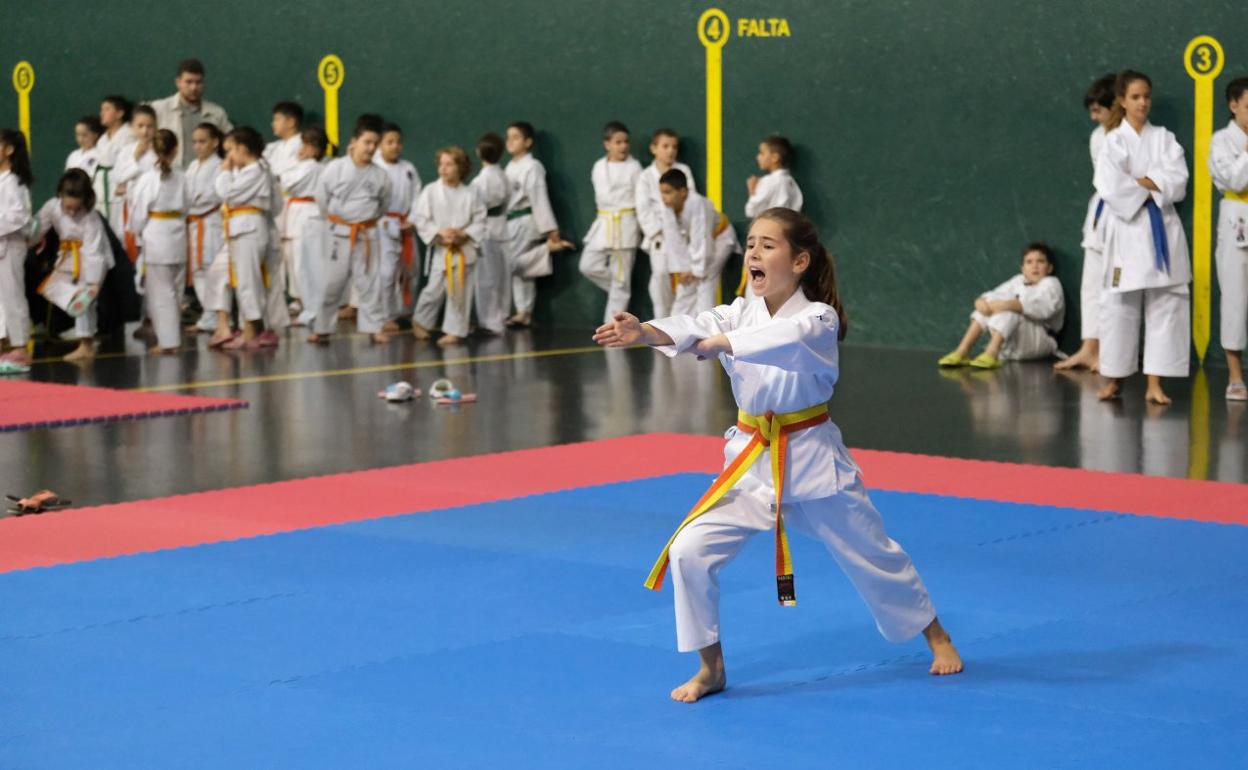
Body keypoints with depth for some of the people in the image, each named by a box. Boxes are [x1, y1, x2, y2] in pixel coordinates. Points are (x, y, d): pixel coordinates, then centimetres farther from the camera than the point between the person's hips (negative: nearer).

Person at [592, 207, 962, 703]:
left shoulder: (818, 318, -13)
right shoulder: (741, 313, -2)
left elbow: (786, 339, -37)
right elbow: (693, 330, -22)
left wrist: (724, 342, -48)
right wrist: (643, 333, -42)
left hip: (812, 457, -4)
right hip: (751, 460, 4)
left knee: (872, 555, 11)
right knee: (688, 552, -10)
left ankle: (936, 636, 37)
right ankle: (711, 668, 6)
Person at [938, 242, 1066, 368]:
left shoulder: (1051, 284, 1)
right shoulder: (1018, 281, 19)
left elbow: (1040, 307, -22)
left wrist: (1007, 305, -35)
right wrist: (982, 302, -20)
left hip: (1040, 341, -5)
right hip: (1011, 344, 6)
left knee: (1007, 310, -27)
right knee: (989, 304, -11)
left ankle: (991, 354, -47)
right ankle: (962, 351, -21)